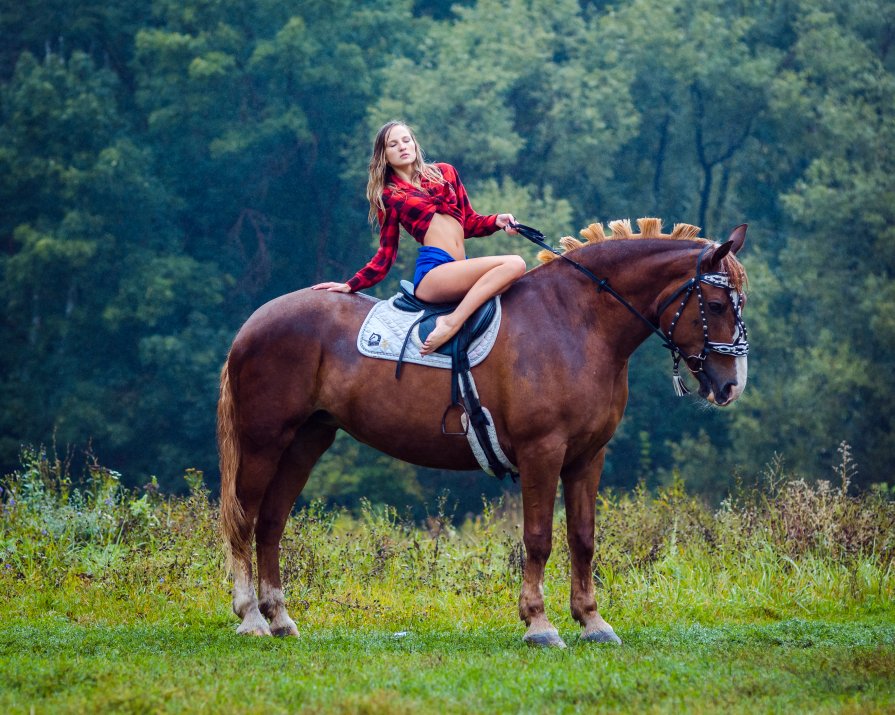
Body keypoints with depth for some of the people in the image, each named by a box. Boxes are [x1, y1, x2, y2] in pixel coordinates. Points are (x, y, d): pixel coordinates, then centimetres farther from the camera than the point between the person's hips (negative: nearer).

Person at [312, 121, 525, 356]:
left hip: (461, 270, 5)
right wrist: (350, 285, 3)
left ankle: (453, 321, -31)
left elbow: (469, 222, 22)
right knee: (514, 264, -26)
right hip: (432, 272, -5)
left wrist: (497, 221, 3)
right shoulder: (388, 196, 12)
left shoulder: (444, 173, 21)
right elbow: (386, 254, 13)